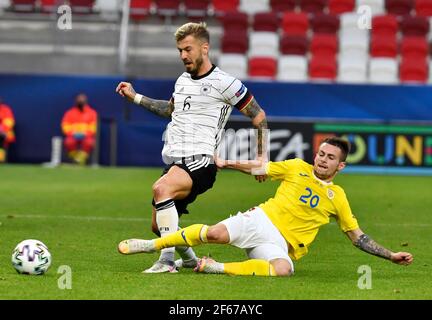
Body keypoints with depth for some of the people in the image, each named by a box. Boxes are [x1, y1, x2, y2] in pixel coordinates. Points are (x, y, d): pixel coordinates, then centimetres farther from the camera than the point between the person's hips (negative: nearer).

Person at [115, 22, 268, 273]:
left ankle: (167, 260, -36)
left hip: (200, 161, -8)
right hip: (174, 161, 8)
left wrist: (262, 159, -1)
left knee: (162, 187, -35)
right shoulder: (182, 81, 18)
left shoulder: (223, 83, -5)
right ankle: (189, 260, 35)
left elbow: (259, 117, 0)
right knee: (158, 226, 8)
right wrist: (135, 97, 34)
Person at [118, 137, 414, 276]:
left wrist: (390, 255, 9)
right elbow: (259, 168, 15)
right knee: (216, 233, -31)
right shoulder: (297, 168, 10)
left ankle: (216, 268, -29)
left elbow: (358, 237, 16)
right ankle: (154, 244, -12)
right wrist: (228, 163, 4)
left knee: (283, 269, -38)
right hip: (261, 219, 0)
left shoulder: (337, 197, 12)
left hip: (280, 243, 0)